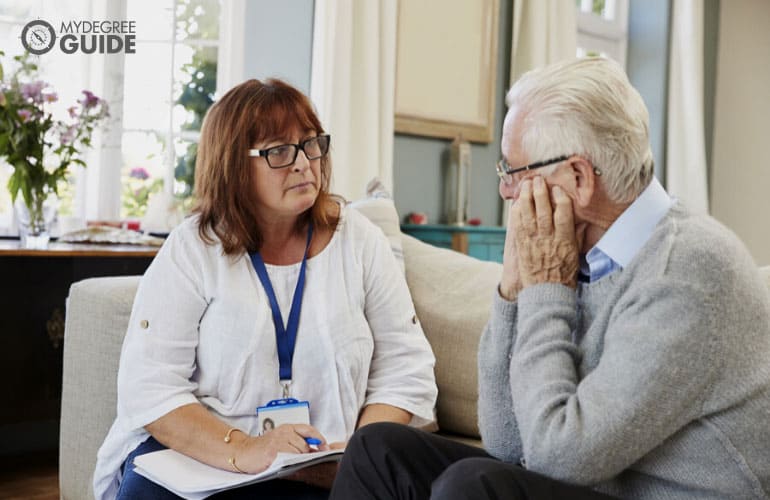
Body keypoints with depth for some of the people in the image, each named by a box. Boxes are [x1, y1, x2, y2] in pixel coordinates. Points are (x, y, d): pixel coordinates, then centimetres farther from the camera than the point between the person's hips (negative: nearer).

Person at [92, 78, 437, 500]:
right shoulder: (192, 249, -2)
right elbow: (149, 387, -10)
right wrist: (243, 451, -24)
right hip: (196, 454, 0)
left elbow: (405, 373, 1)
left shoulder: (358, 241, 3)